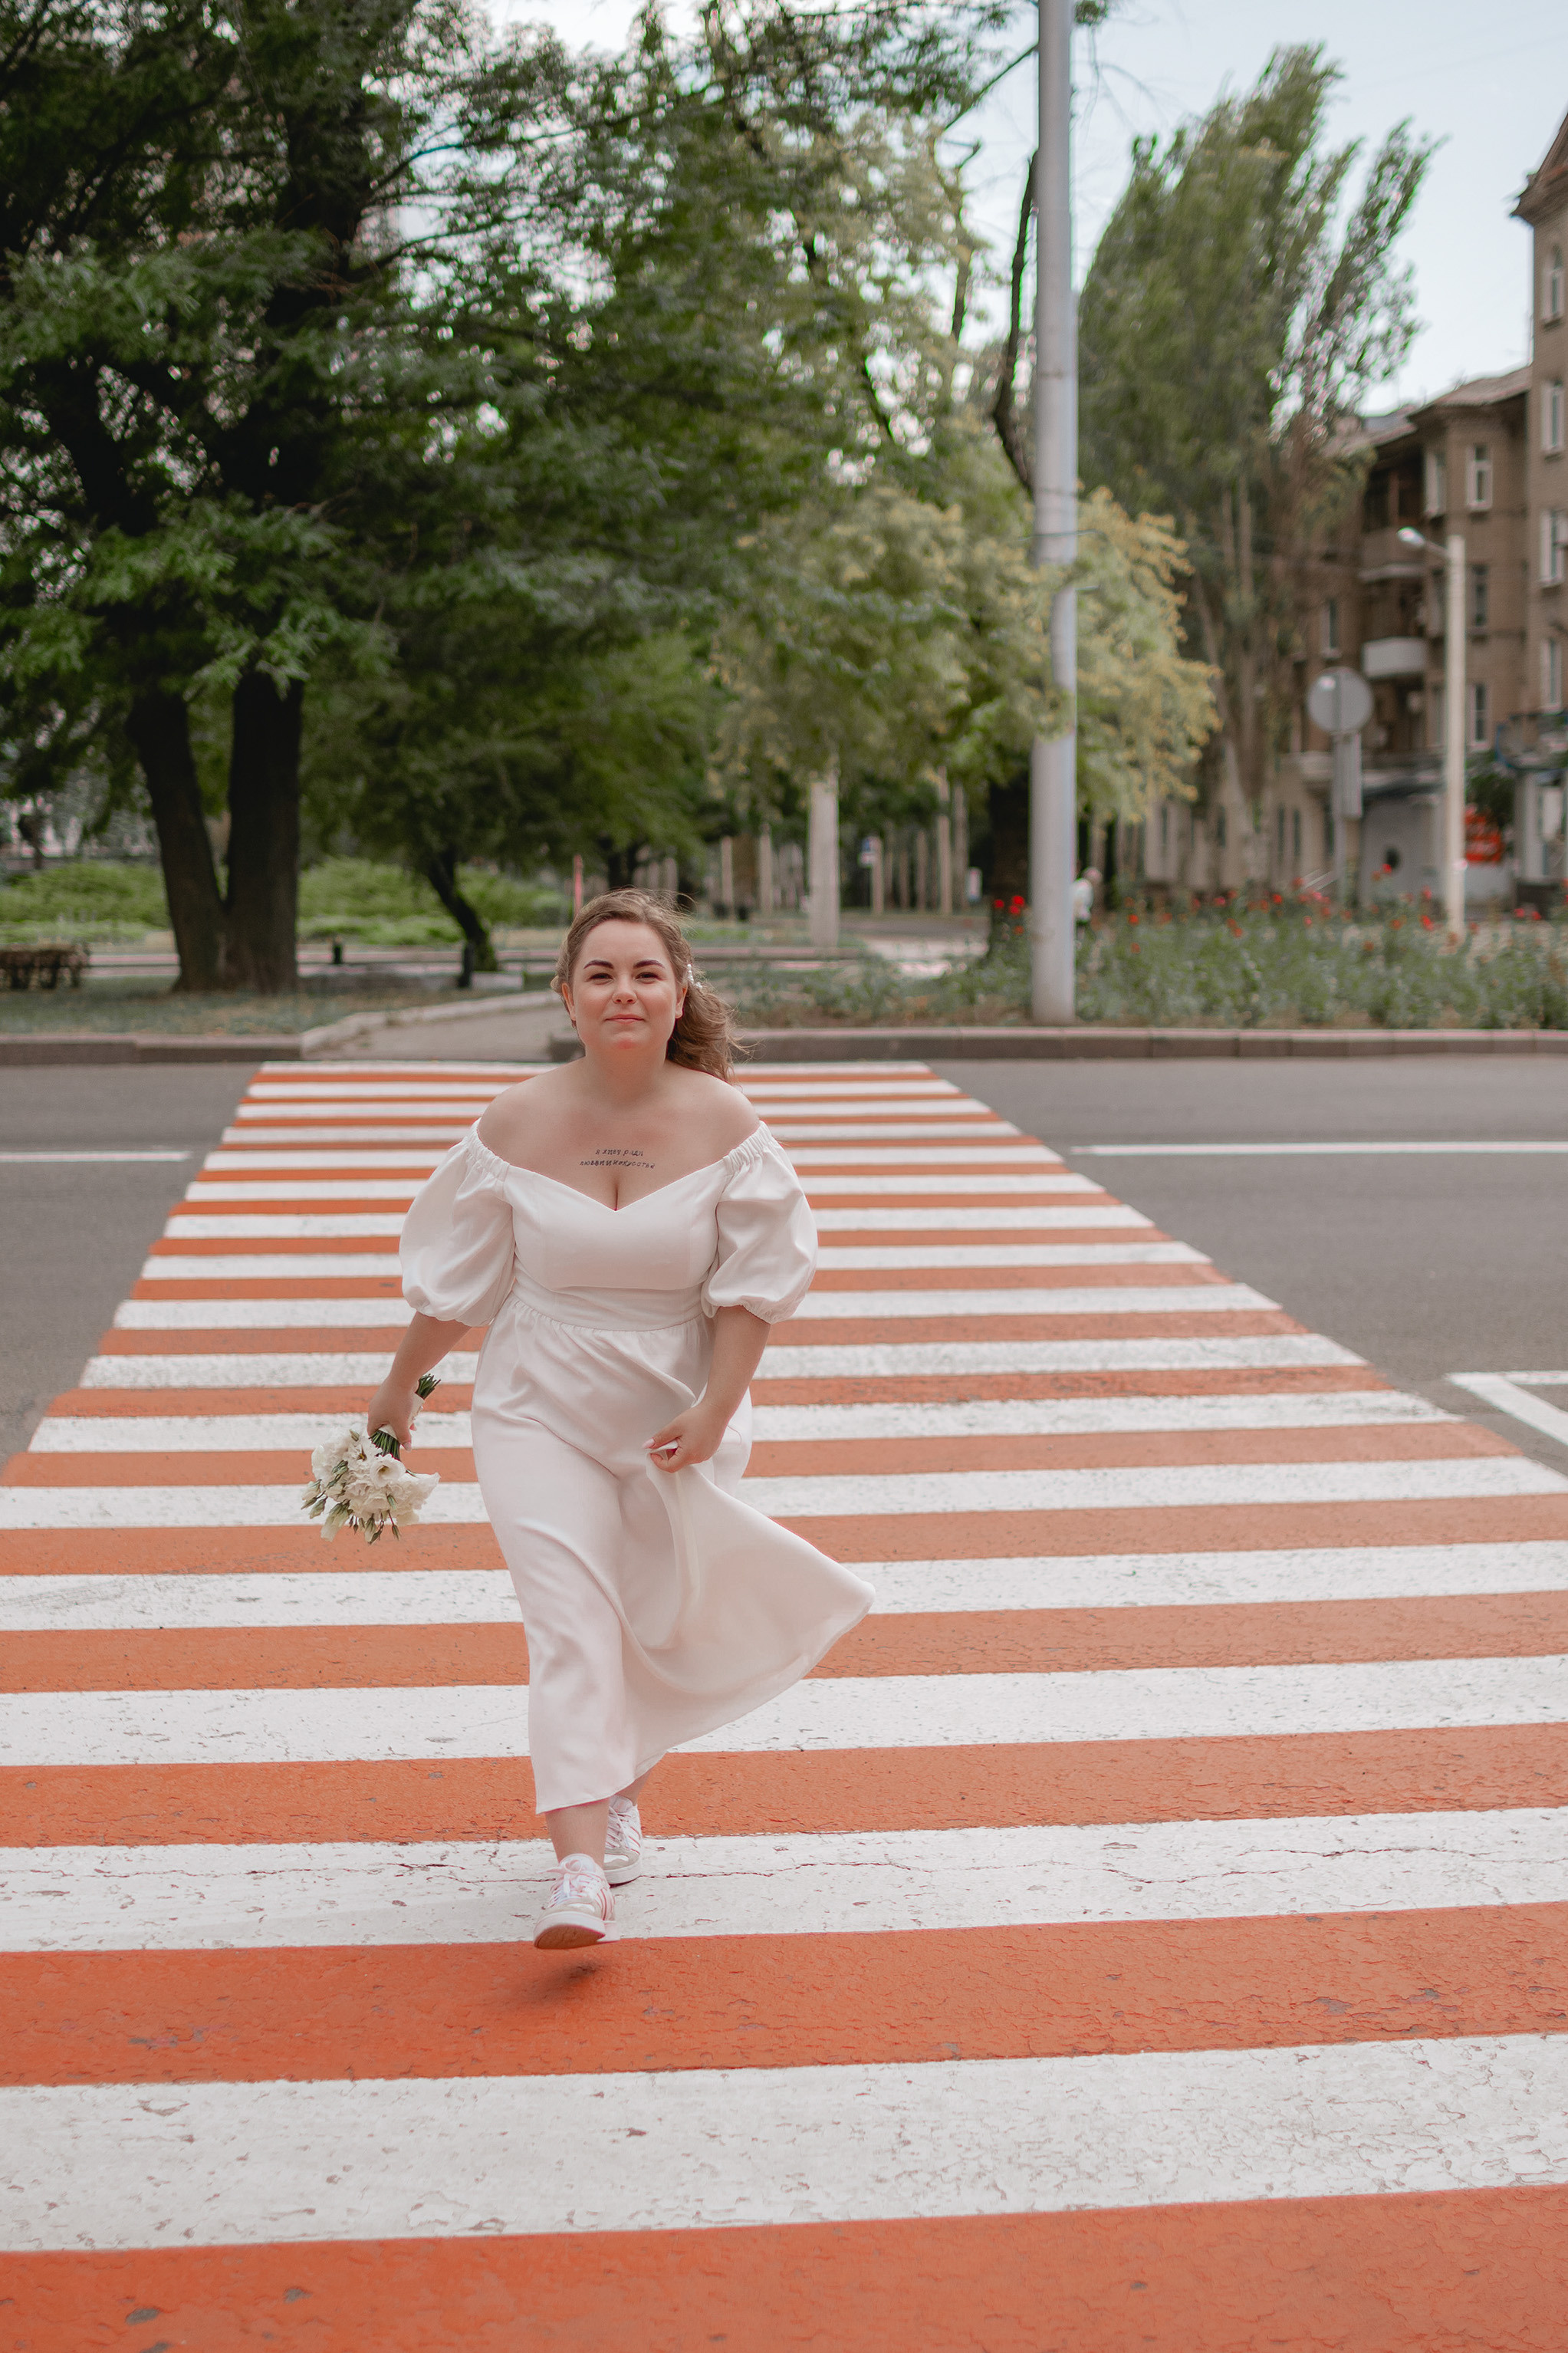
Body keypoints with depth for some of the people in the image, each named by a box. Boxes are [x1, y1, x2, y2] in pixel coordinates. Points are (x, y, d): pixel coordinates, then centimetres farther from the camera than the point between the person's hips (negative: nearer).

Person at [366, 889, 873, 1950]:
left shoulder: (724, 1124, -10)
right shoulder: (516, 1125, -8)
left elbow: (754, 1282, -6)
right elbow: (456, 1275, 3)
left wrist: (714, 1409, -15)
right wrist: (401, 1386, 11)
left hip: (676, 1413, 1)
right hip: (541, 1407, -1)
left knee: (657, 1622, 12)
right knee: (570, 1615, -14)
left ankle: (619, 1787, 41)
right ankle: (582, 1869, -18)